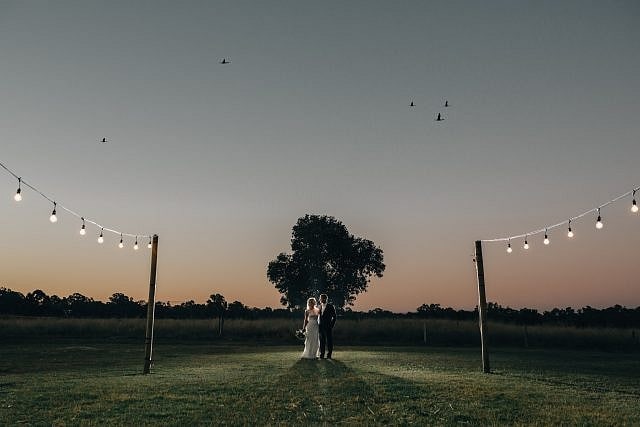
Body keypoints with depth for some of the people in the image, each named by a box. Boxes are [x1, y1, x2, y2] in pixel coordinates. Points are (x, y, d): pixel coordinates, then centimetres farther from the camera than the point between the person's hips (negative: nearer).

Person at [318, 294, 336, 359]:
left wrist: (332, 325, -7)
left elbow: (334, 317, -3)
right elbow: (319, 316, 15)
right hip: (321, 327, 5)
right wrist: (319, 325, 5)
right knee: (322, 341, 6)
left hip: (328, 327, -4)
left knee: (329, 341, -1)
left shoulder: (330, 306, -3)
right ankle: (322, 354, 12)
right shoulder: (320, 306, 11)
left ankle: (329, 354, 5)